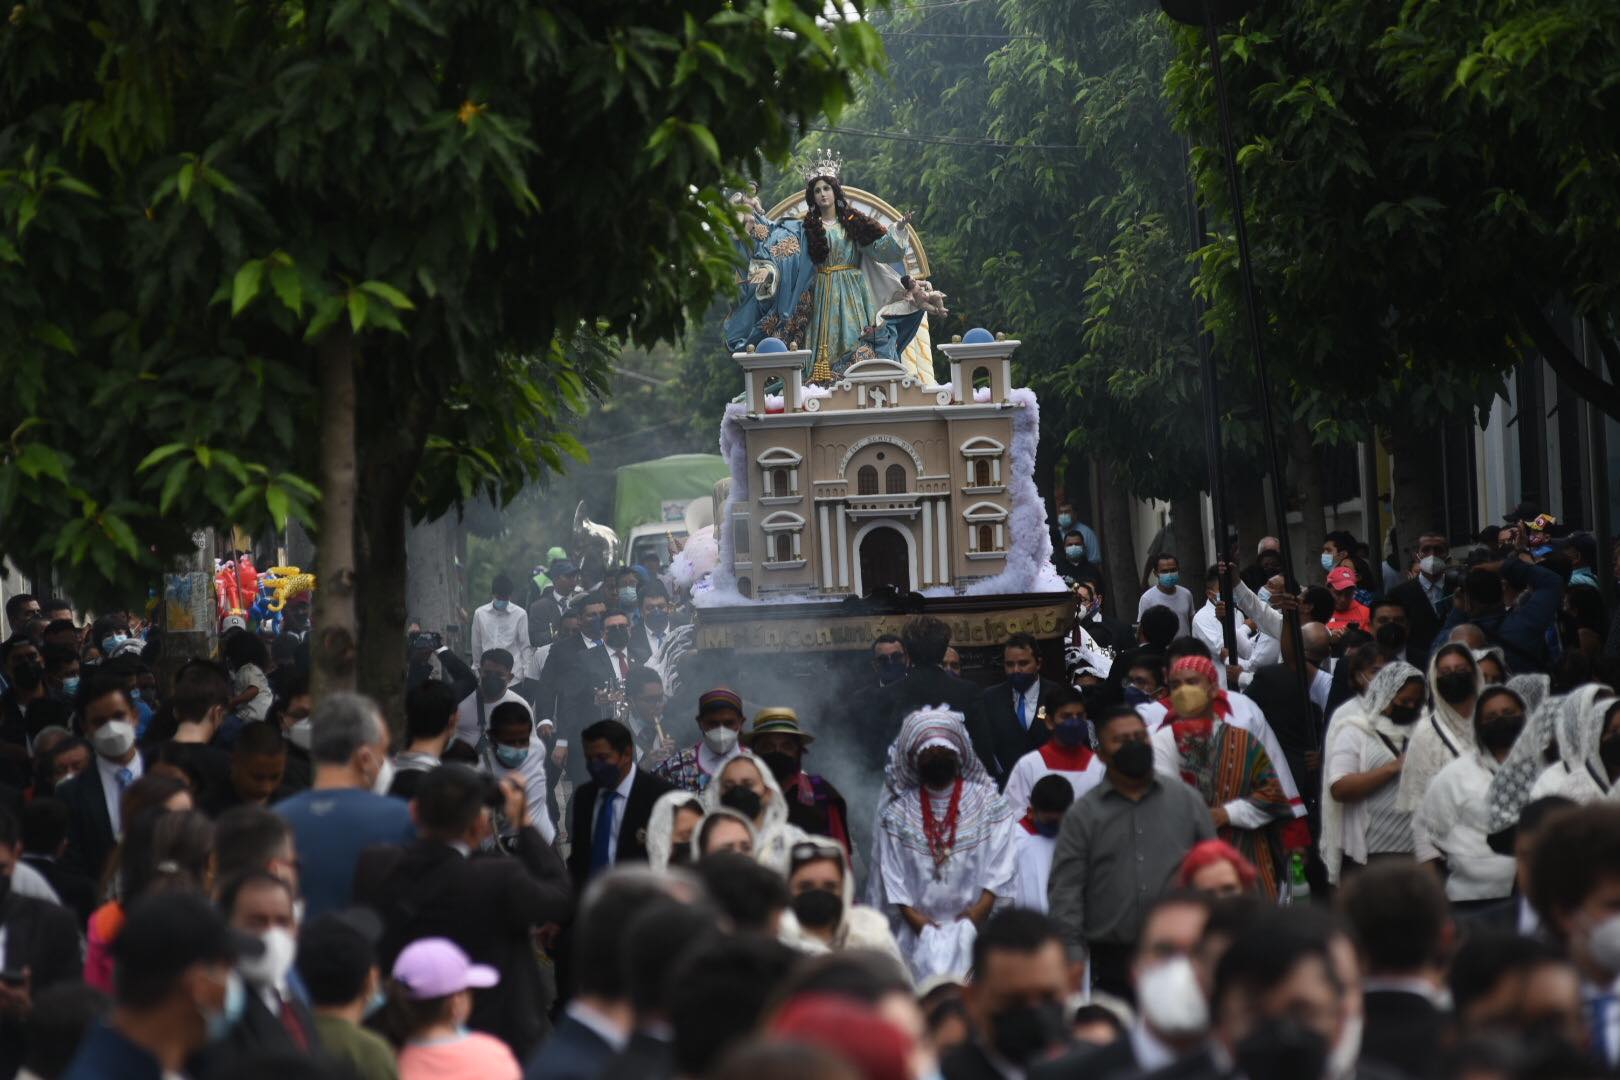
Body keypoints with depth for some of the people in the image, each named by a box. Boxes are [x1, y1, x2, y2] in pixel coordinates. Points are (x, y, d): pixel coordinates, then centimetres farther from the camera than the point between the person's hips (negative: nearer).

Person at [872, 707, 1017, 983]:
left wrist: (981, 909, -10)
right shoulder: (898, 809, 6)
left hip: (972, 927, -1)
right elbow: (890, 869, 3)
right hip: (921, 929, 1)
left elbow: (1001, 863, -1)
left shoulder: (987, 802, 4)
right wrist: (911, 915, -6)